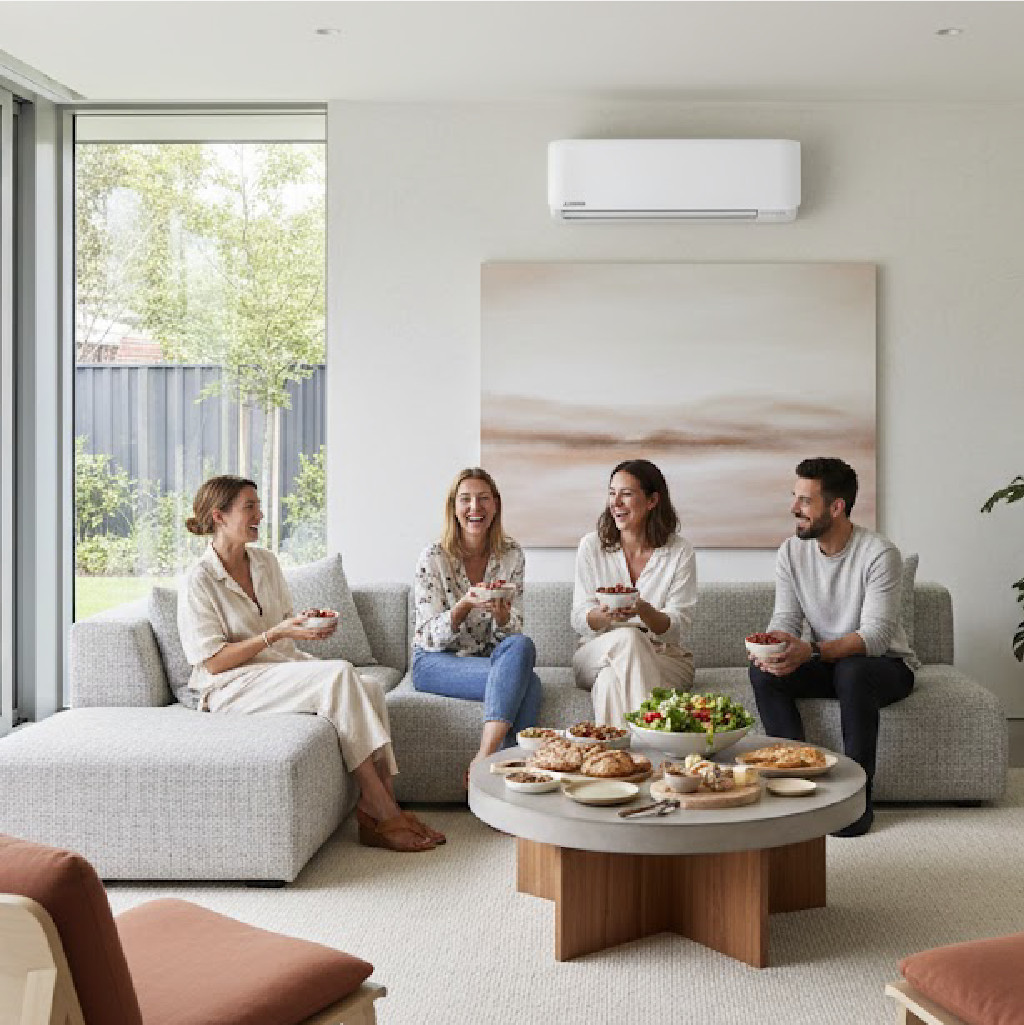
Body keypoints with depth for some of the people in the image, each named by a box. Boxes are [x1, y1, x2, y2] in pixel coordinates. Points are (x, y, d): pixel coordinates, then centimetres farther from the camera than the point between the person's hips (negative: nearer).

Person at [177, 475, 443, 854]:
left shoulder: (266, 562, 12)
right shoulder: (198, 581, -10)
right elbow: (213, 662, -13)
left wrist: (308, 626, -1)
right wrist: (276, 634, -19)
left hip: (285, 667, 7)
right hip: (233, 687, -7)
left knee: (369, 688, -22)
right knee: (339, 675, -30)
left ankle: (374, 809, -23)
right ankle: (381, 808, -26)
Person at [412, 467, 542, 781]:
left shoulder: (511, 555, -1)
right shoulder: (434, 558, -11)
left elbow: (513, 631, 1)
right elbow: (431, 636, -11)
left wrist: (501, 613, -22)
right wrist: (464, 606, -29)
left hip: (490, 657, 4)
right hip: (434, 663, -4)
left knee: (522, 646, -32)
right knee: (527, 684, -28)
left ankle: (484, 759, -33)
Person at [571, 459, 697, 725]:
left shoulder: (680, 551, -1)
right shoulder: (592, 546, 2)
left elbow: (675, 628, -6)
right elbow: (579, 621, -1)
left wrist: (644, 610, -29)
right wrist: (604, 615, -26)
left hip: (665, 658, -1)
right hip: (596, 652, 2)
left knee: (612, 680, -34)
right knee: (627, 637, -34)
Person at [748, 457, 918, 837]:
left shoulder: (880, 553, -21)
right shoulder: (791, 552, -3)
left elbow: (875, 635, -28)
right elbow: (785, 618, -4)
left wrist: (812, 651, -43)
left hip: (885, 665, -5)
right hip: (828, 664, 5)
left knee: (852, 670, -39)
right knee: (763, 672, -22)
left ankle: (859, 795, -26)